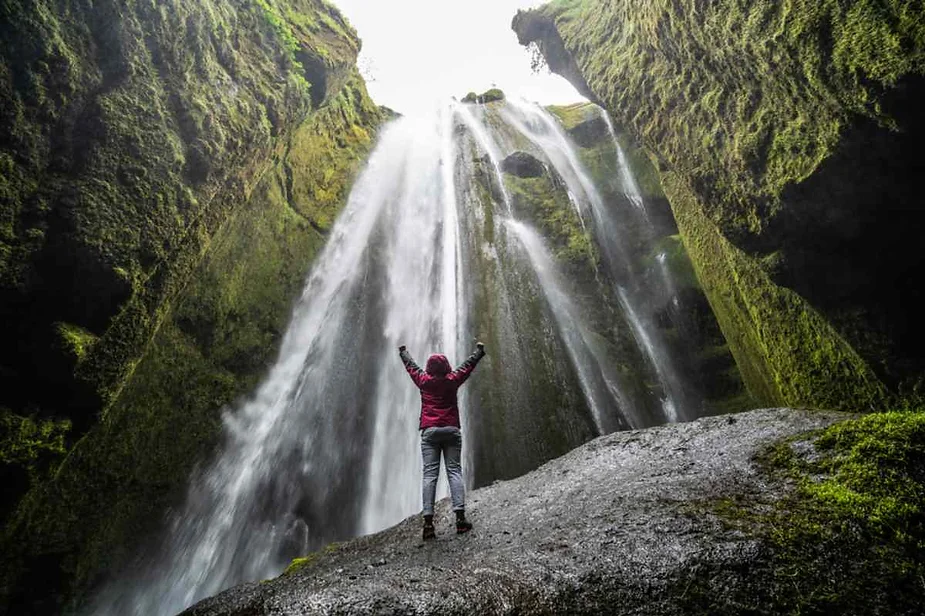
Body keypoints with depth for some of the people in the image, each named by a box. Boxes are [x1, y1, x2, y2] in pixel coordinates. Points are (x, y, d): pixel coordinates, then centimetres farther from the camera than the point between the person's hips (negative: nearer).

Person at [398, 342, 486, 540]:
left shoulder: (423, 381, 6)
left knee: (430, 474, -4)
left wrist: (403, 352, 42)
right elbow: (468, 365, 17)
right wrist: (479, 351, 33)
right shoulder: (452, 380, 4)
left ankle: (428, 521, -11)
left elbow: (411, 366, 23)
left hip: (429, 431, 0)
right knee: (454, 471, -2)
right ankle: (460, 516, -13)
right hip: (451, 430, 0)